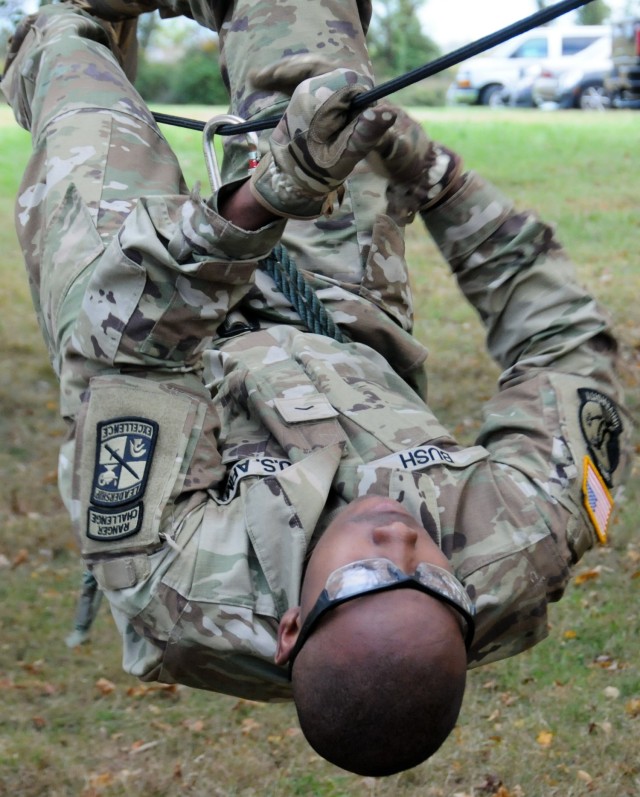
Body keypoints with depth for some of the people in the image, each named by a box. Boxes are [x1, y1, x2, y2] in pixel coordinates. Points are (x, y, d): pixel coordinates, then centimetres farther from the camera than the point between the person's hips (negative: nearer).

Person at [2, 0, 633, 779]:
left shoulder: (172, 596, -50)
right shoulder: (513, 562, -44)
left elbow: (121, 346, -42)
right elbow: (566, 347, -28)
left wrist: (264, 196, -52)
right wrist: (435, 178, -32)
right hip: (362, 360, 2)